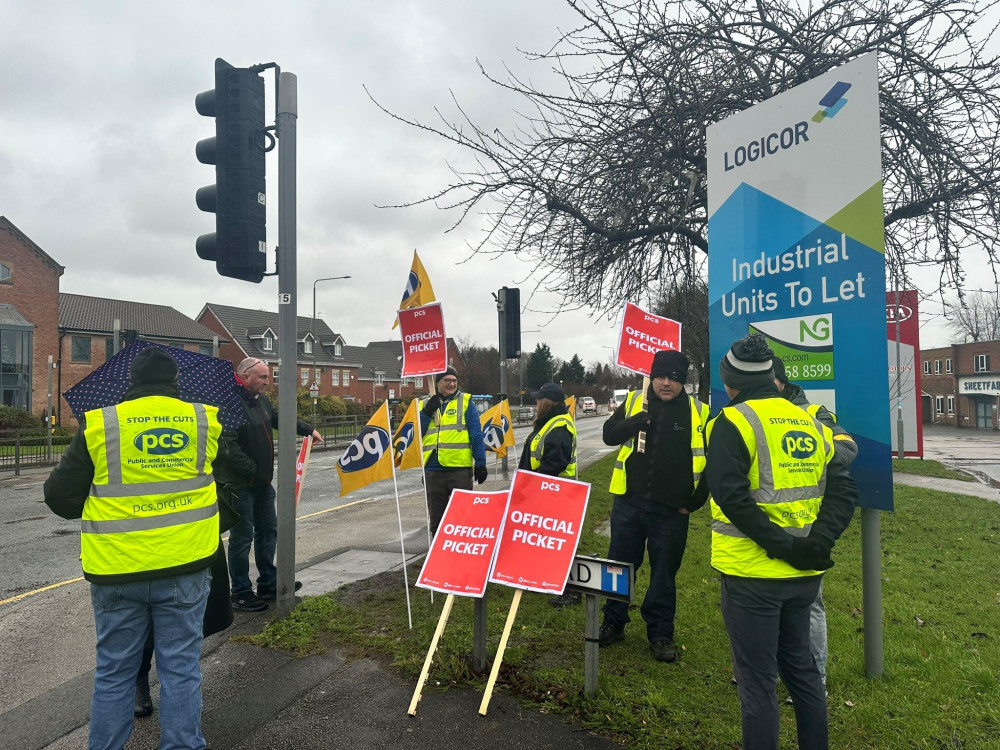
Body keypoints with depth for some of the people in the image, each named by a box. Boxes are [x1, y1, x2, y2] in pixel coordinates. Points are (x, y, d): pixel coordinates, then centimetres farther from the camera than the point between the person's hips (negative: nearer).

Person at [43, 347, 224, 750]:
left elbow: (59, 495, 2)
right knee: (180, 668, 11)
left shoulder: (99, 426, -5)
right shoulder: (205, 421, -1)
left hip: (117, 570, 0)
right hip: (184, 566, 0)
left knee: (113, 672, 16)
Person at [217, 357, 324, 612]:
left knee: (268, 530, 17)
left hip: (262, 482, 10)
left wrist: (308, 430, 27)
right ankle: (240, 593, 14)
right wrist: (252, 470, -21)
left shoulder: (261, 399, 8)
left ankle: (268, 583, 30)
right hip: (240, 484, -9)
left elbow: (280, 418, 26)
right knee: (242, 538, 1)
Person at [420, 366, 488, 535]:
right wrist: (426, 413, -6)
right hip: (433, 469, 3)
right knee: (436, 518, 11)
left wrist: (480, 463, -6)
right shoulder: (426, 405, 14)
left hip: (460, 468, -3)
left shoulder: (465, 401, 4)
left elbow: (477, 435, 0)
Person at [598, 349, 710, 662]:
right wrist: (637, 421, -17)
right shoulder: (634, 401, 2)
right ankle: (613, 623, 29)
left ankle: (661, 635, 25)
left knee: (664, 574, 9)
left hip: (672, 509, -1)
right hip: (629, 503, 2)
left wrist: (695, 500, -3)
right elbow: (609, 435, 0)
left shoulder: (699, 413, -3)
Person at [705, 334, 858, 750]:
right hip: (802, 574, 7)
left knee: (757, 678, 6)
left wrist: (780, 546, -18)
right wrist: (817, 544, -6)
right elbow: (843, 491, 3)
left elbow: (732, 497, -22)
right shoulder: (811, 423, 8)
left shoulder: (732, 423, -12)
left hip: (752, 572, -6)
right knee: (800, 666, 22)